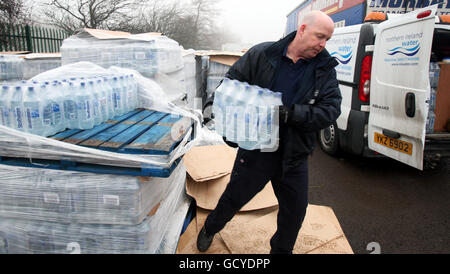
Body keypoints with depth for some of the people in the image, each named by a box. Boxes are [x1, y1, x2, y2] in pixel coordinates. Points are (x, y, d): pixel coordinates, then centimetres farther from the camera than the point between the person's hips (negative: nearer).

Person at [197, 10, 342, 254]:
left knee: (295, 211, 15)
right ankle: (210, 229, 47)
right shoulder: (262, 54, -6)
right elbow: (231, 83, -2)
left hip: (294, 156, 3)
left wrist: (292, 114, -27)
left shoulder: (325, 69, -1)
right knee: (234, 197, 15)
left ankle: (281, 250, 45)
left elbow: (331, 109, -11)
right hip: (255, 148, -2)